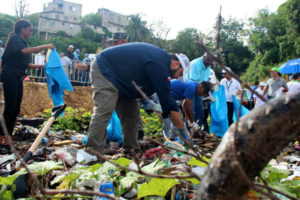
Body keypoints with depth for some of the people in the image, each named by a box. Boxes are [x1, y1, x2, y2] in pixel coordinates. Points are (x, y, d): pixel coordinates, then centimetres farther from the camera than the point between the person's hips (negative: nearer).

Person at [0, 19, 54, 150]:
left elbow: (26, 64, 18)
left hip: (17, 77, 9)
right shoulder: (15, 38, -5)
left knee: (16, 108, 7)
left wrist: (42, 65, 11)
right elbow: (25, 51, -26)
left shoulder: (22, 42, 19)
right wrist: (45, 46, -23)